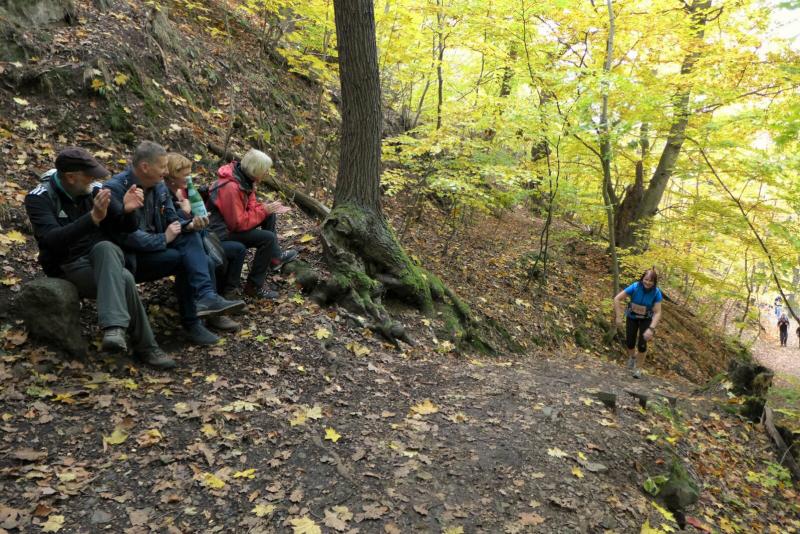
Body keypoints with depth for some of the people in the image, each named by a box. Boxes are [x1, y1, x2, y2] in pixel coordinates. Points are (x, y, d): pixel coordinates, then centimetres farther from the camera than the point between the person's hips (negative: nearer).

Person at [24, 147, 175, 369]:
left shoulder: (95, 190, 2)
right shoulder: (39, 199, -9)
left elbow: (126, 228, 4)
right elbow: (53, 239, -25)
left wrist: (127, 210, -20)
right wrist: (93, 218, -38)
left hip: (105, 259, 3)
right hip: (70, 267, -3)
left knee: (104, 248, -35)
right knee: (124, 279, -32)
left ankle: (114, 327, -45)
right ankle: (146, 347, -24)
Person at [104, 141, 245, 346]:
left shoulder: (159, 186, 5)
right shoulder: (116, 189, -19)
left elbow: (172, 221, 8)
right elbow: (125, 236, -26)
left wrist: (189, 225, -14)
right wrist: (163, 239, -18)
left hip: (155, 247, 7)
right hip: (129, 257, -7)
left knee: (190, 237, -19)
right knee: (184, 260, -24)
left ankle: (206, 297, -34)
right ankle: (191, 322, -13)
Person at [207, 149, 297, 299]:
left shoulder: (244, 178, -3)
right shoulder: (231, 187, -31)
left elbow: (251, 205, 8)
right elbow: (239, 223, -29)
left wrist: (270, 208, -9)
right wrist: (264, 210, -21)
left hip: (231, 220, 10)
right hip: (223, 231, -10)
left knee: (270, 216, 8)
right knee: (268, 238, -21)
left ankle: (274, 257, 15)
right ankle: (254, 286, -12)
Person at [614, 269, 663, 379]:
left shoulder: (656, 293, -27)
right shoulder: (635, 287, -28)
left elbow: (657, 313, -27)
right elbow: (617, 299, -24)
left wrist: (651, 329, -39)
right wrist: (618, 317, -26)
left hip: (646, 319, 0)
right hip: (632, 317, 1)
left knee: (642, 344, -10)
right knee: (629, 342, -2)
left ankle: (638, 368, 12)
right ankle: (632, 357, 35)